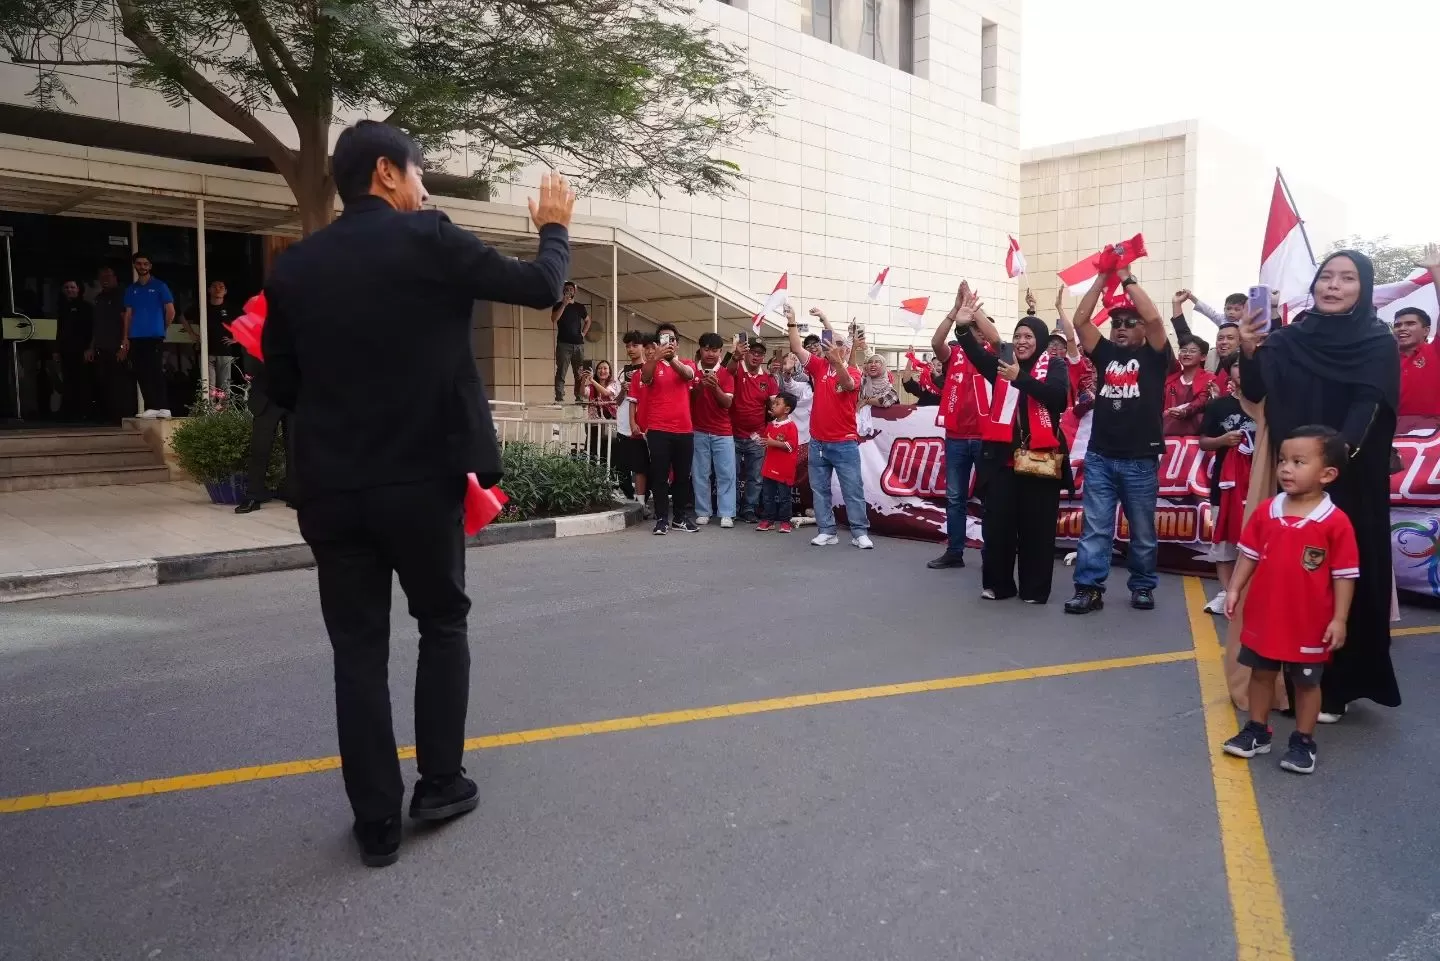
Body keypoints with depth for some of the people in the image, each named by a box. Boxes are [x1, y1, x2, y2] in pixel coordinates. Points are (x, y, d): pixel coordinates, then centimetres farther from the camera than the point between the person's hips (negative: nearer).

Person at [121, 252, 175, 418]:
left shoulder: (159, 286, 3)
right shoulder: (131, 289, 15)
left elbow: (171, 311, 4)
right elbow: (128, 315, 14)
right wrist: (125, 338, 7)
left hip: (154, 337, -4)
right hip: (136, 338, 5)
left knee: (156, 371, -9)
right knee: (141, 373, 2)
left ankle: (162, 407, -10)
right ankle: (150, 407, 5)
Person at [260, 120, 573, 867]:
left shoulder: (293, 267, 6)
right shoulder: (428, 239, -7)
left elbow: (283, 387, 8)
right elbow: (539, 288, -1)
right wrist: (555, 228, 17)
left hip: (333, 488, 3)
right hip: (423, 478, -3)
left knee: (358, 648, 9)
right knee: (443, 625, 17)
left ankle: (377, 821, 15)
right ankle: (440, 783, 21)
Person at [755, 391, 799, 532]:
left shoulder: (791, 426, -11)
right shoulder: (770, 425, 12)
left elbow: (791, 445, -19)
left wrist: (773, 443, -22)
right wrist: (759, 440, 4)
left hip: (784, 469, -7)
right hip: (769, 467, 7)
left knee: (784, 496, 2)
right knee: (767, 495, 10)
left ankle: (785, 521, 9)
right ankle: (767, 519, 17)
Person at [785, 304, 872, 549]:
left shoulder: (853, 372, -2)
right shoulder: (820, 366, 7)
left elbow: (848, 384, -24)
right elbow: (797, 349, 0)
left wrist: (838, 361, -39)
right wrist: (792, 323, -9)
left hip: (844, 443, -4)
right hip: (818, 442, 4)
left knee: (853, 489, -1)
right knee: (820, 489, 8)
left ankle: (860, 533, 4)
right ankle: (827, 532, 15)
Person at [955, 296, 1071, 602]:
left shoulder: (1055, 367, 4)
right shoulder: (1002, 365, 12)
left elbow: (1057, 395, -16)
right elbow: (977, 354, -7)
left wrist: (1020, 378, -26)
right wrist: (963, 327, -25)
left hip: (1040, 456, -3)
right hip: (1002, 455, 3)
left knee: (1036, 527, 3)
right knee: (997, 523, 5)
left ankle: (1035, 589, 13)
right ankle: (997, 584, 17)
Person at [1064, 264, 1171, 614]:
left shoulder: (1154, 356, 2)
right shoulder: (1105, 353, 10)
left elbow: (1154, 318, -15)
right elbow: (1080, 320, 0)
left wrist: (1127, 277, -9)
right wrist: (1102, 277, -3)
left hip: (1141, 460, -2)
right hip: (1099, 457, 2)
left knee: (1143, 531, 10)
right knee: (1095, 529, 1)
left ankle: (1143, 587, 23)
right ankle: (1089, 588, 3)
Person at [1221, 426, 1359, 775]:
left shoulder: (1336, 522, -16)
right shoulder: (1266, 511, -5)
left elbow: (1344, 574, -11)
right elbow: (1249, 554, 5)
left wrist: (1339, 619, -12)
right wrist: (1235, 590, -1)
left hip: (1310, 623, -4)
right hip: (1264, 616, 4)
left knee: (1307, 682, 13)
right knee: (1261, 674, 16)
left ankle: (1303, 742, 27)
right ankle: (1256, 731, 31)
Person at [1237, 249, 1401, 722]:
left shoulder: (1379, 343, -2)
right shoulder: (1289, 338, 7)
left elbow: (1366, 409, -14)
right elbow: (1255, 393, -2)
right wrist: (1249, 354, -21)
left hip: (1350, 480, -3)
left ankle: (1335, 686, 10)